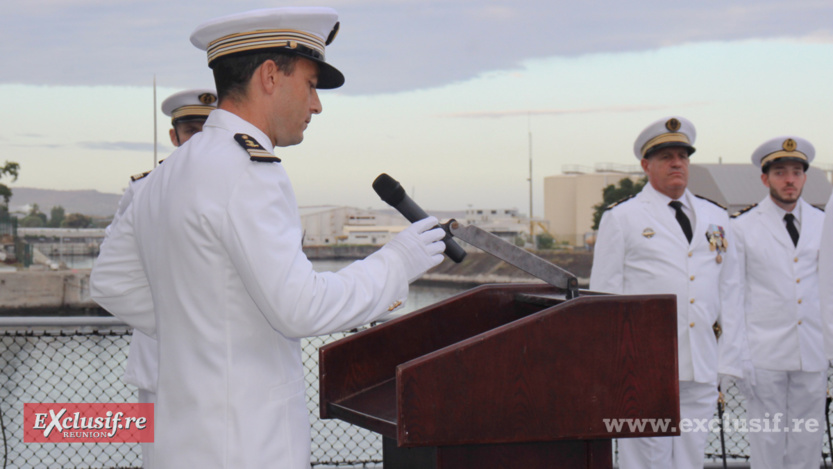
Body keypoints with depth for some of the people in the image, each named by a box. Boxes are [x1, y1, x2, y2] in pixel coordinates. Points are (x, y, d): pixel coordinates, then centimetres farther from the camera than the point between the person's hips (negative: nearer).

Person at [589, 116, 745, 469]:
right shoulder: (620, 218, 4)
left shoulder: (715, 218, 17)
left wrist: (729, 361, 9)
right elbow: (605, 297, 2)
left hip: (701, 371, 4)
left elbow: (729, 291, 16)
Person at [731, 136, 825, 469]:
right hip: (765, 353, -3)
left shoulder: (823, 224, 10)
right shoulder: (742, 226, 1)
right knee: (767, 440, -3)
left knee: (808, 441, 4)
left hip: (813, 353, 3)